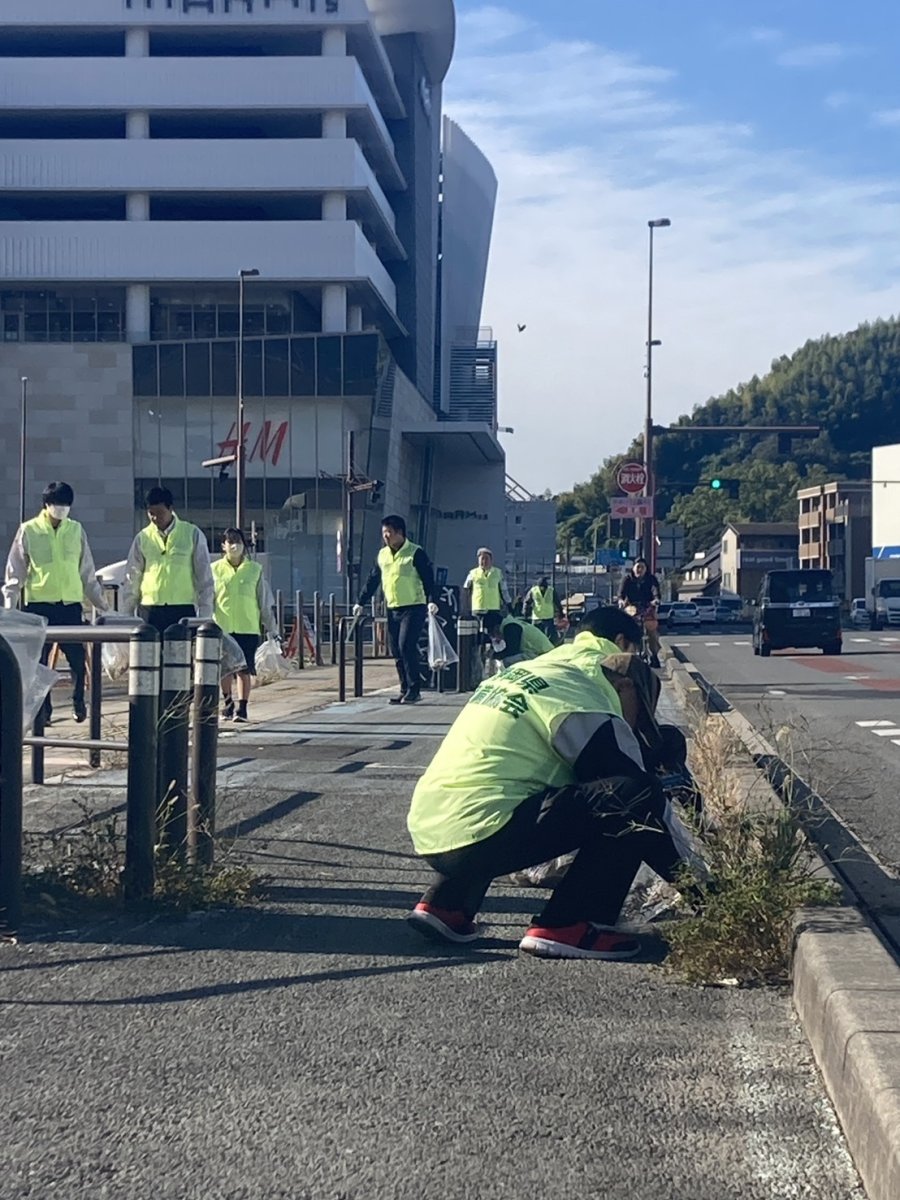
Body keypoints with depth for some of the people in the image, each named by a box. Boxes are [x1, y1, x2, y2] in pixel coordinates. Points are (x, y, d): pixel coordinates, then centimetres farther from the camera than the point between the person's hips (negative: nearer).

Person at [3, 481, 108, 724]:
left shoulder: (76, 530, 8)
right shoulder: (28, 531, 1)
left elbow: (87, 572, 15)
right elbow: (15, 572, 4)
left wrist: (100, 602, 13)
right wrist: (10, 605, -3)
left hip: (71, 605, 1)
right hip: (39, 605, -1)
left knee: (78, 658, -4)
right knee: (39, 660, 2)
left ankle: (78, 702, 16)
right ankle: (43, 710, 10)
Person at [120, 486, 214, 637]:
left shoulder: (192, 534, 3)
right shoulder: (143, 538, 7)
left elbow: (204, 577, 4)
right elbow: (132, 578, 12)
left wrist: (204, 616, -1)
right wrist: (126, 615, 8)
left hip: (183, 609, -1)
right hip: (149, 610, 1)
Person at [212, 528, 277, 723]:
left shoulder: (255, 570, 6)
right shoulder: (215, 569, 5)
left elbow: (264, 602, 9)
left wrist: (271, 629, 9)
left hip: (248, 627, -1)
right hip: (222, 626, 1)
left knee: (244, 669, -6)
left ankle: (242, 708, -1)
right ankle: (228, 703, 26)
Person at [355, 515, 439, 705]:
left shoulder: (415, 553, -6)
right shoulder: (382, 554, 13)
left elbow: (428, 579, -11)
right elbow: (373, 581, 20)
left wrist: (432, 601, -23)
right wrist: (361, 602, 18)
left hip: (413, 608, -7)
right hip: (392, 609, 7)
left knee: (406, 647, -15)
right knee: (396, 652, 5)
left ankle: (414, 689, -9)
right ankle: (405, 690, 12)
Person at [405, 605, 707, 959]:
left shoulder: (526, 671, 22)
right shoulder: (581, 694, -4)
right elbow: (635, 785, -4)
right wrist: (702, 879, 6)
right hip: (477, 834, -9)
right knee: (637, 796, -12)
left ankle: (445, 904, 23)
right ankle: (565, 927, -9)